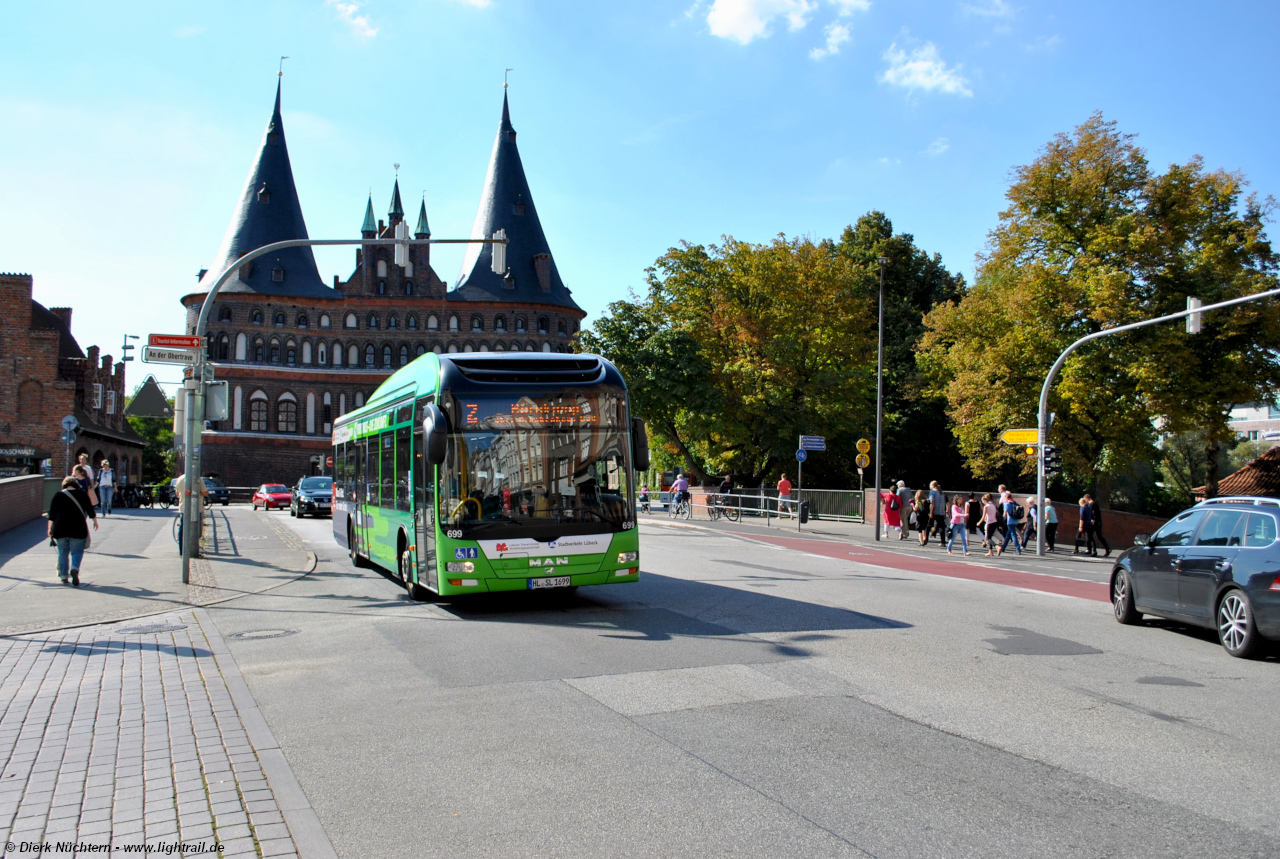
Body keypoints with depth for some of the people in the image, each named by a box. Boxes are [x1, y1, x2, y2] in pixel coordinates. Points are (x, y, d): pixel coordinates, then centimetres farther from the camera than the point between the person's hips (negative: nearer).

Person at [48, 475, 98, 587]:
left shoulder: (58, 495, 8)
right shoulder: (82, 494, 7)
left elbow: (52, 513, 4)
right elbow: (89, 509, 7)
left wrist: (50, 528, 6)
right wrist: (95, 520, 19)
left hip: (60, 528, 1)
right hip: (78, 528, -1)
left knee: (63, 552, 12)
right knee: (77, 551, 3)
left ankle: (64, 577, 13)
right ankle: (75, 569, -24)